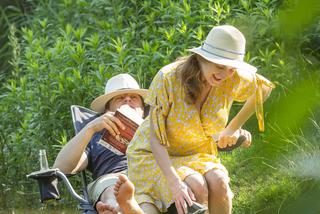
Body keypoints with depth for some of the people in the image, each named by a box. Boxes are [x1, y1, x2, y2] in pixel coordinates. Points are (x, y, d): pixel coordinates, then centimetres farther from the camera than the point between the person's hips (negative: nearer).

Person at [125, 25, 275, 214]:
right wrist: (174, 182, -35)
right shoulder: (167, 78, -26)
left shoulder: (234, 78, -15)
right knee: (196, 188, -31)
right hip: (155, 156, -4)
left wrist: (233, 128, 7)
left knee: (219, 183, -28)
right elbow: (155, 137, -24)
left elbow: (264, 90, 9)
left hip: (198, 155, 4)